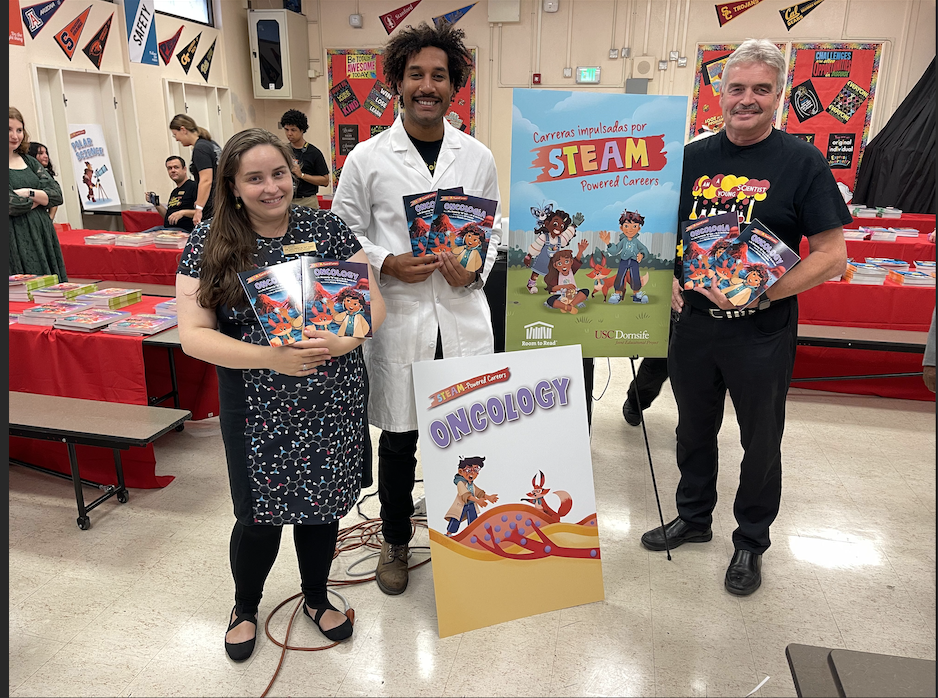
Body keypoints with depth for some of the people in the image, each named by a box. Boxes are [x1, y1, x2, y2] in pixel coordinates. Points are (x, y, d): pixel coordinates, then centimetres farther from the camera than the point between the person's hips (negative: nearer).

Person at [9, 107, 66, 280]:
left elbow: (57, 195, 5)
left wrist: (29, 193, -10)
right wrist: (41, 198, -2)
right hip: (16, 240, -5)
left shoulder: (29, 161, 14)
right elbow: (11, 204, -15)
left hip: (43, 236, 5)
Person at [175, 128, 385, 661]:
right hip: (258, 409, -1)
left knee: (323, 506, 15)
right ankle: (246, 606, 40)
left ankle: (317, 597, 44)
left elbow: (374, 300, -1)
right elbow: (193, 334, -8)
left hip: (332, 402, 2)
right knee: (261, 517, 7)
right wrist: (269, 357, -22)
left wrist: (342, 341, -22)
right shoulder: (208, 244, -4)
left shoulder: (327, 227, -1)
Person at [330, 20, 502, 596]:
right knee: (398, 441, 10)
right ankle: (396, 541, 35)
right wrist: (387, 265, -13)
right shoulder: (367, 158, 0)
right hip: (397, 319, -1)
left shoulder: (478, 157, 7)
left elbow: (494, 233, 13)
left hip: (463, 317, 2)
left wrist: (475, 268, -8)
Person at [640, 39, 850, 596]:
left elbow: (832, 256, -10)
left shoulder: (802, 163, -7)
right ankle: (694, 518, 40)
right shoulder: (693, 157, 4)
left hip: (763, 331, -3)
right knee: (694, 430, 18)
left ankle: (751, 542, 33)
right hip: (693, 322, 4)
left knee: (761, 443, 12)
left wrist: (761, 292, -22)